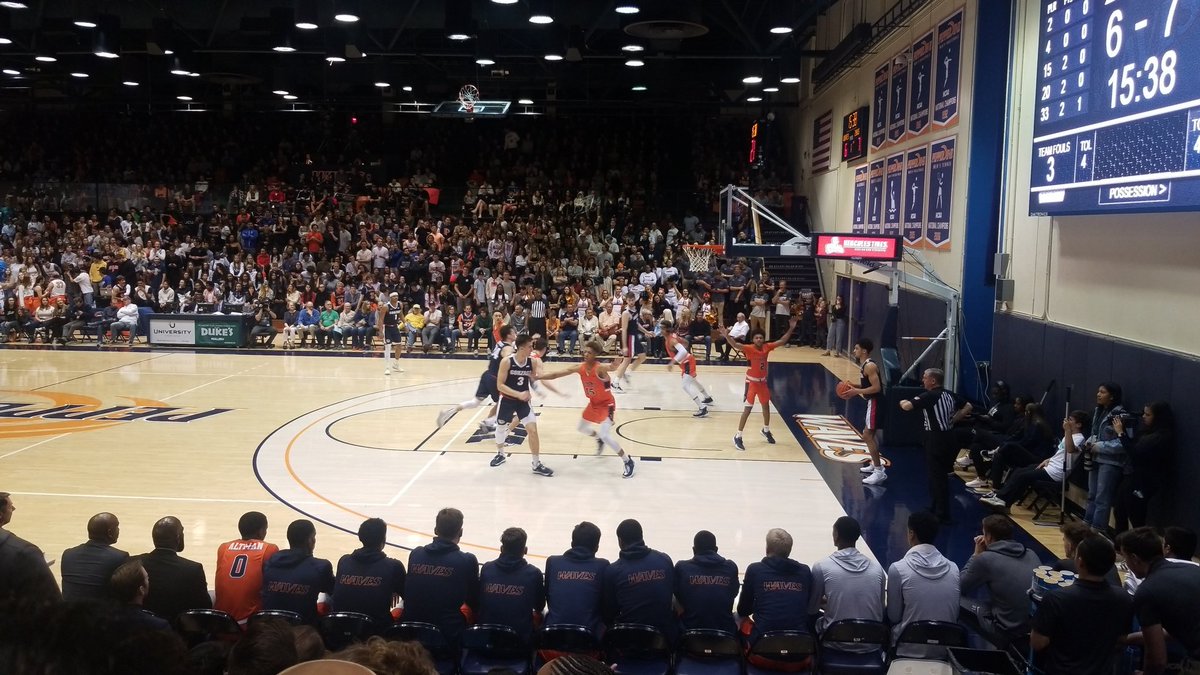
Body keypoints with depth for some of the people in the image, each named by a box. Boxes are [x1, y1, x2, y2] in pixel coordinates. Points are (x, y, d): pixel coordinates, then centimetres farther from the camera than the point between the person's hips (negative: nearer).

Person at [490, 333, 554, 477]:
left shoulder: (532, 362, -10)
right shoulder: (507, 362, -21)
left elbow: (535, 381, 6)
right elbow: (500, 385, -21)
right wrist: (518, 394, -29)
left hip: (523, 401, 2)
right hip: (507, 400, -2)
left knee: (532, 429, -10)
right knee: (500, 428, 17)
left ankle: (537, 465, 1)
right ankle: (500, 454, 46)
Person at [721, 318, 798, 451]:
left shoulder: (767, 347, -5)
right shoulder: (749, 349, -20)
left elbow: (782, 341, 4)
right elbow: (736, 345, -37)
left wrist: (791, 329, -2)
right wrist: (727, 336, -56)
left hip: (762, 381, 6)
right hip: (751, 382, -6)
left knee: (766, 406, 21)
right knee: (747, 409, -7)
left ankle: (766, 431, 45)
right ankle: (738, 437, 0)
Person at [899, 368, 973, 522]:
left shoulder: (929, 396, -14)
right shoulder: (950, 395, 8)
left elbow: (907, 406, -24)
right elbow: (967, 407, 18)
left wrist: (902, 402, -1)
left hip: (936, 439, -8)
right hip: (949, 436, 8)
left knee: (936, 476, 0)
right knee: (940, 475, 19)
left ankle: (942, 514, 4)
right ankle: (937, 508, 30)